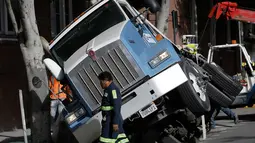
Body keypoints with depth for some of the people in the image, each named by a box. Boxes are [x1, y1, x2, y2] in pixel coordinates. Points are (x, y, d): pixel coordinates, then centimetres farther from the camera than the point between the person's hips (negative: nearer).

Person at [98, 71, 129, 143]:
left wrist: (115, 122, -25)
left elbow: (117, 107, -22)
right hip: (110, 120, 10)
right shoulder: (108, 89, 17)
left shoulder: (113, 89, -15)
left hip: (112, 121, -10)